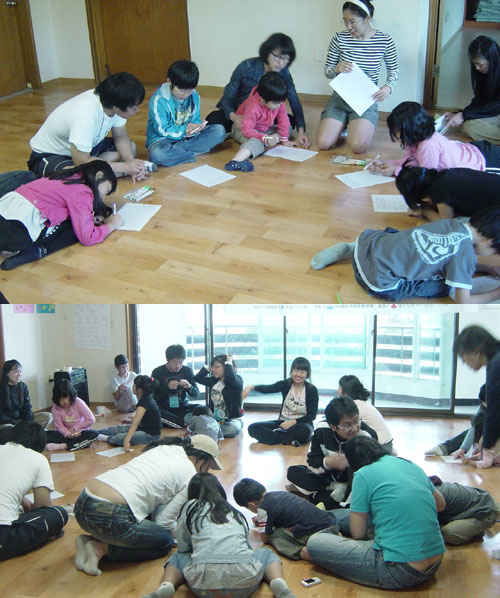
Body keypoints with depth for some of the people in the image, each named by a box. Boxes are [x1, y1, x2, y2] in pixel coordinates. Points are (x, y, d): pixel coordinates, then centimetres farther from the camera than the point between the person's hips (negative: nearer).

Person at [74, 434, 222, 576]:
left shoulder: (161, 449, 22)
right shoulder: (190, 476, 1)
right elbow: (164, 521, 3)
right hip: (109, 516, -8)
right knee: (166, 541, 14)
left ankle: (89, 540, 12)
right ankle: (102, 548, 0)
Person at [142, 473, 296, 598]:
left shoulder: (191, 507, 18)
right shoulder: (235, 512, 26)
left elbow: (182, 547, 21)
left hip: (205, 584, -1)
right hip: (244, 583, 2)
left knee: (177, 558, 32)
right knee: (267, 553, 35)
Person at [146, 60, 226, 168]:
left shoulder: (194, 95, -1)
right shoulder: (158, 100, -17)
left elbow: (196, 120, 4)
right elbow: (162, 130, -16)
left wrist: (194, 128, -21)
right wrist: (184, 129, -25)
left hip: (188, 135, 5)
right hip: (163, 139, -5)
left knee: (220, 131, -12)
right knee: (156, 154, -41)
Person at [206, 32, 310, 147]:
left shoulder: (283, 73, -12)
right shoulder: (247, 67, -21)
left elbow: (295, 103, -14)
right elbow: (227, 97, -18)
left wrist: (301, 131, -31)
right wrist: (233, 116, -40)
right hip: (238, 113, -3)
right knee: (213, 120, -31)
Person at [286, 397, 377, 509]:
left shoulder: (368, 436, -28)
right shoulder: (321, 430, -17)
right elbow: (312, 461, -11)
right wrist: (328, 462, -31)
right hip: (327, 477, 3)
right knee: (292, 472, -12)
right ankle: (336, 488, -12)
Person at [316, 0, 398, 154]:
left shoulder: (385, 41, -6)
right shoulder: (339, 39, -4)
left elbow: (394, 70, 8)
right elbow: (327, 72, 4)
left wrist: (388, 87, -13)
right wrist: (337, 69, -20)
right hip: (340, 99, 2)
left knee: (358, 146, -25)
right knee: (323, 143, -17)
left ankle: (360, 127, 14)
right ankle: (342, 125, 19)